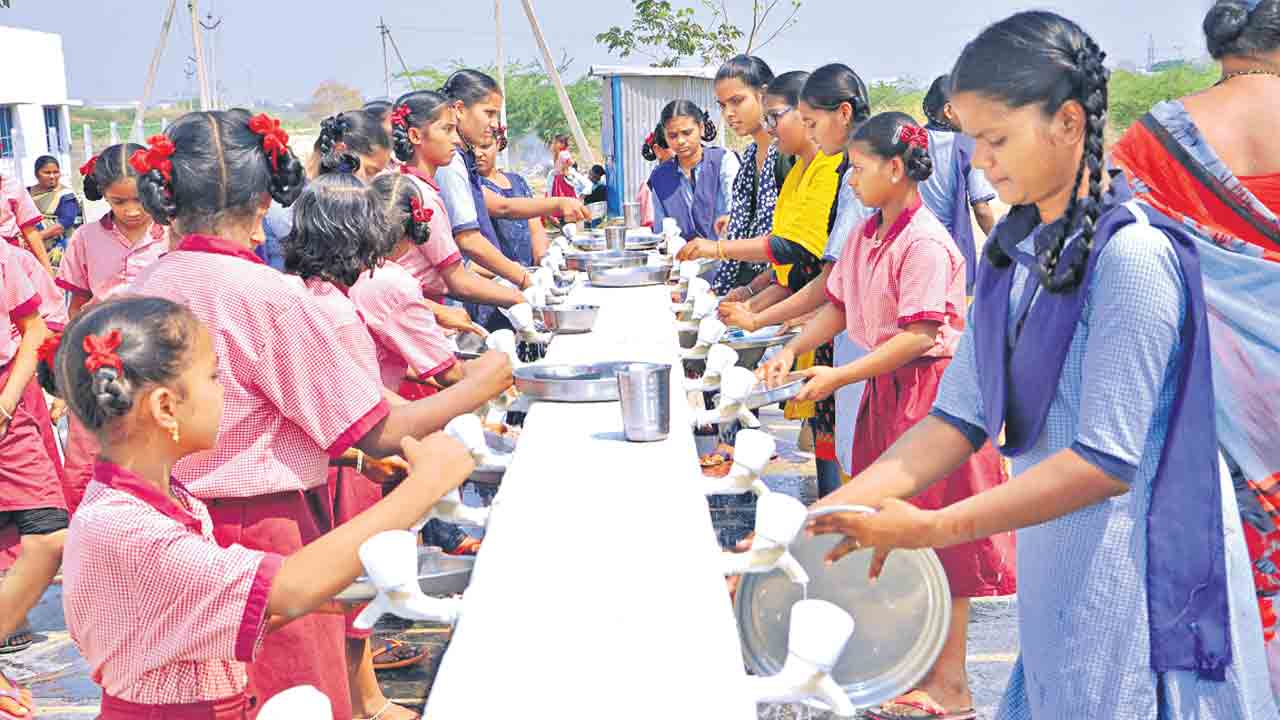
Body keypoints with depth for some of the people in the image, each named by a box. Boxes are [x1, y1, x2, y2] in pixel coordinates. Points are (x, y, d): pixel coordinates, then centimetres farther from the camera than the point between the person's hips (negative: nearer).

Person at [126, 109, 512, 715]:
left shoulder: (145, 287, 2)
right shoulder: (269, 297, -19)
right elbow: (379, 433, -15)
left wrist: (349, 452, 19)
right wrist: (479, 386, -1)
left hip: (183, 528, 7)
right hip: (266, 538, -7)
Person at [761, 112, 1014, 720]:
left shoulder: (924, 242, -18)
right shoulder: (865, 236, 10)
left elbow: (918, 335, -23)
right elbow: (838, 305, 16)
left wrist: (840, 377, -22)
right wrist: (792, 350, 1)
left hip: (931, 390, -9)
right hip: (887, 389, 9)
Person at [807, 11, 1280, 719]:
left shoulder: (1133, 254, -19)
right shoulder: (1013, 254, 5)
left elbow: (1108, 462, -21)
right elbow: (961, 417, 2)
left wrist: (930, 528, -21)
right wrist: (830, 512, -9)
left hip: (1139, 575, -7)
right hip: (1053, 571, 7)